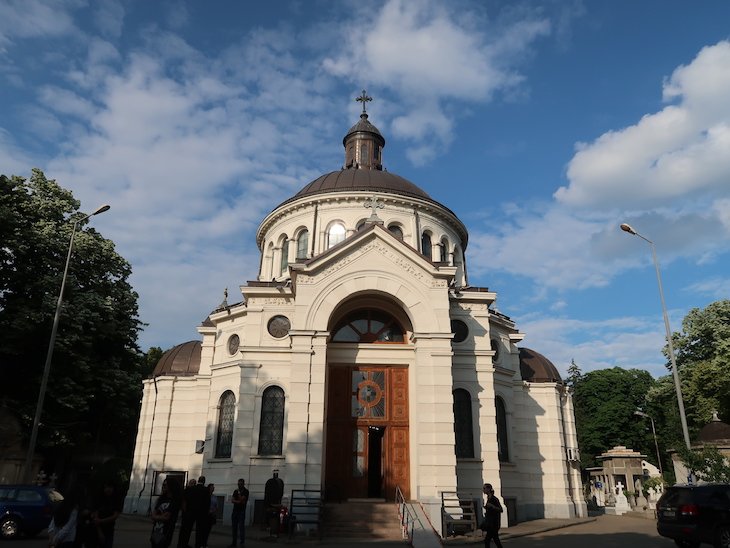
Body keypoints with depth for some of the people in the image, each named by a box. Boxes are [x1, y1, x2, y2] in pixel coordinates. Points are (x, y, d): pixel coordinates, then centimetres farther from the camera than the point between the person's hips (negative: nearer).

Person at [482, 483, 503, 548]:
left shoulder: (494, 499, -16)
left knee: (487, 540, -8)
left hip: (493, 523, -9)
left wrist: (492, 506, -32)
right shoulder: (489, 498, 10)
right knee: (496, 540, 14)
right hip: (490, 523, 9)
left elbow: (500, 510, -21)